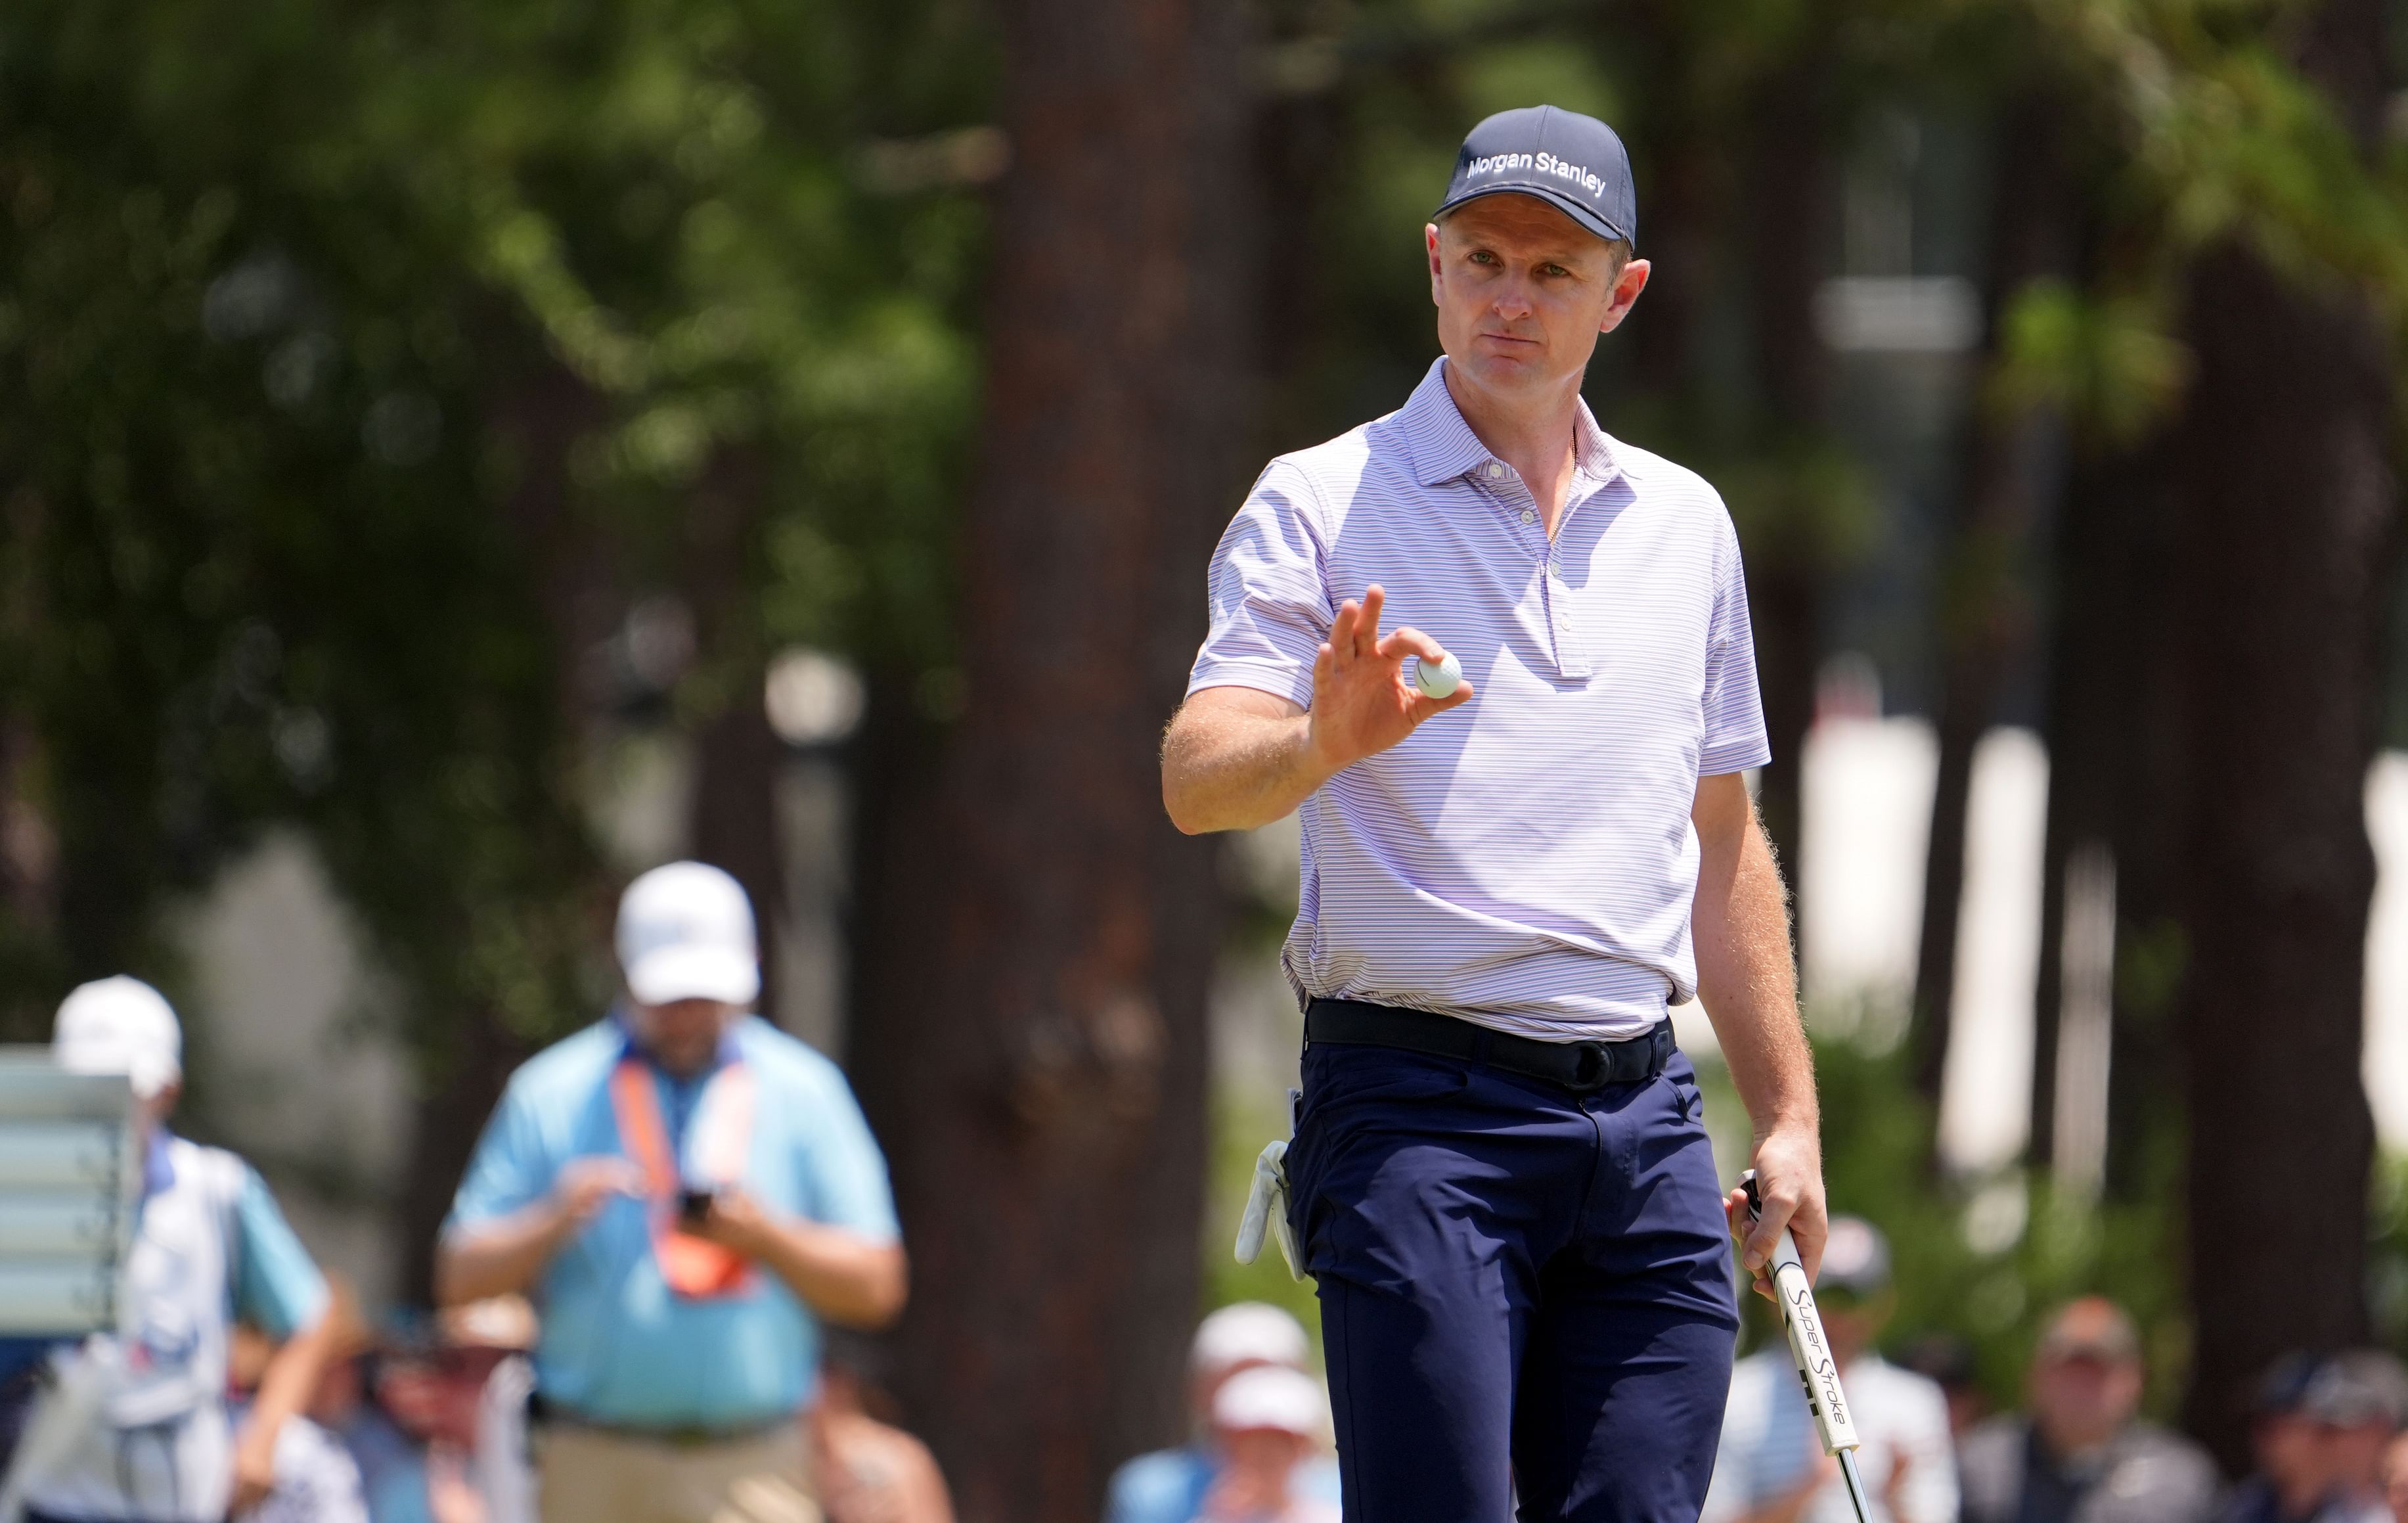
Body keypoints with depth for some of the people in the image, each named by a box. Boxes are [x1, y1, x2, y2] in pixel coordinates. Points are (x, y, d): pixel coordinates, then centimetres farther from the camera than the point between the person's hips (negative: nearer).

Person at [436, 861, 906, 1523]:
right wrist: (552, 1223, -14)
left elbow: (876, 1287, 6)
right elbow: (460, 1278, 5)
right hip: (594, 1467, 0)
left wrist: (764, 1237, -11)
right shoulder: (552, 1093, 8)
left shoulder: (804, 1091, 10)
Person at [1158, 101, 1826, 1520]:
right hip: (1419, 1117, -5)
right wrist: (1320, 742, -36)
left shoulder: (1685, 523, 16)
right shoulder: (1322, 506, 0)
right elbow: (1196, 782, -13)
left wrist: (1790, 1115, 18)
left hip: (1645, 1122, 5)